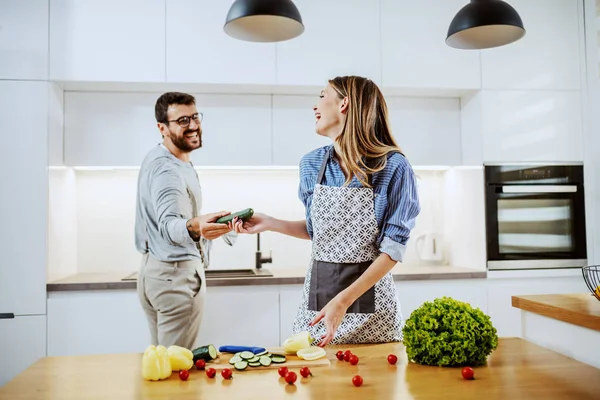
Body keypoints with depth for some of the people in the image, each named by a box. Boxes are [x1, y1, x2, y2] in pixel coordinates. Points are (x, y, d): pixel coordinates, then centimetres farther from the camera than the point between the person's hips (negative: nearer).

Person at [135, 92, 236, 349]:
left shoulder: (158, 158, 11)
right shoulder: (168, 170, -22)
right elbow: (169, 225, -40)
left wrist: (206, 224, 33)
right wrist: (194, 228, -60)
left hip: (154, 268, 10)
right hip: (177, 274, -10)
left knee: (161, 357, 19)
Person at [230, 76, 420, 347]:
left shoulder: (393, 167, -13)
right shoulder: (311, 164, 2)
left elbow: (393, 248, -14)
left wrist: (343, 301, -21)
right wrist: (269, 224, 5)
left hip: (370, 302, -4)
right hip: (316, 296, 4)